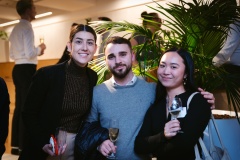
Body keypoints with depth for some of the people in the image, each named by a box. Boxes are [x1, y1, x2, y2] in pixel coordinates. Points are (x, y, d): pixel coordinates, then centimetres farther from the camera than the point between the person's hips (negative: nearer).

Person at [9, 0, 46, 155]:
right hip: (27, 69, -9)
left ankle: (15, 145, 18)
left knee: (19, 106, 12)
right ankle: (23, 146, 2)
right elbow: (29, 53, -20)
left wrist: (36, 51, 15)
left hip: (18, 69, 9)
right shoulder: (27, 27, -11)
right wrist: (40, 48, -1)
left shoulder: (15, 29, 17)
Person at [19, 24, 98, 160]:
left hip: (77, 145, 4)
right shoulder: (46, 74, -17)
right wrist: (42, 143, -20)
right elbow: (28, 113, -10)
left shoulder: (93, 77, -3)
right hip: (47, 147, -3)